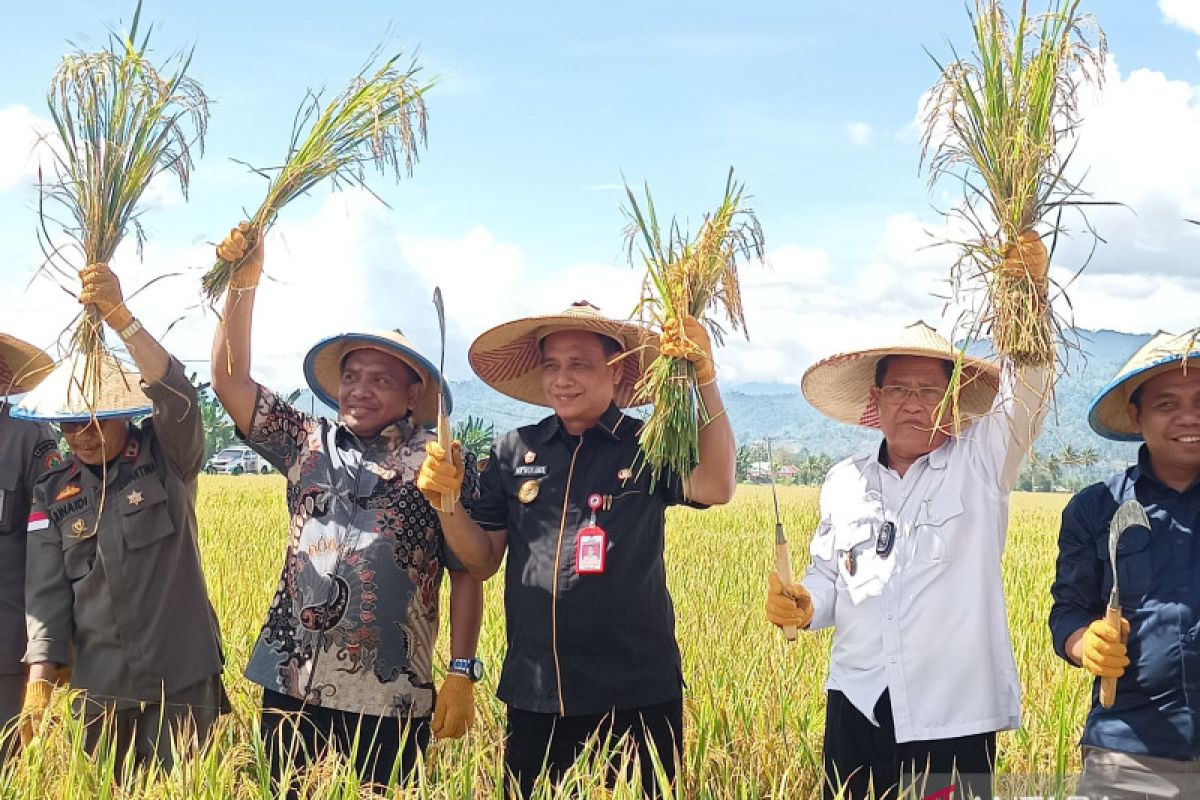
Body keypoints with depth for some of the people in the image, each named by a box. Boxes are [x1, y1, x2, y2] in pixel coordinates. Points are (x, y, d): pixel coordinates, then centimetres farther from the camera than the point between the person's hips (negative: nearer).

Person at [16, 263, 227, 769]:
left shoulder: (168, 458, -4)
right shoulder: (53, 493, 5)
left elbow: (177, 396, -24)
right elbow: (47, 589, 1)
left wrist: (120, 318, -35)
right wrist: (40, 676, -10)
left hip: (182, 676, -3)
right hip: (101, 683, 3)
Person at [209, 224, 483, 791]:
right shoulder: (308, 445, 11)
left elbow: (467, 575, 0)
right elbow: (230, 381, 6)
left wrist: (462, 675, -6)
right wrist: (243, 283, -3)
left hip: (390, 700, -3)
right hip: (291, 685, 4)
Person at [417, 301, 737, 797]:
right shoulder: (514, 452, 5)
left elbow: (716, 489, -22)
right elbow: (483, 561, 8)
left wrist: (705, 380, -27)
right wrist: (444, 501, -9)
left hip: (635, 693, -2)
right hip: (533, 692, 3)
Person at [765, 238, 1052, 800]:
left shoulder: (980, 465, 0)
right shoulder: (843, 483, 10)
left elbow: (1028, 390, -15)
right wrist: (802, 605, -3)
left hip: (954, 712, -3)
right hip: (858, 706, 3)